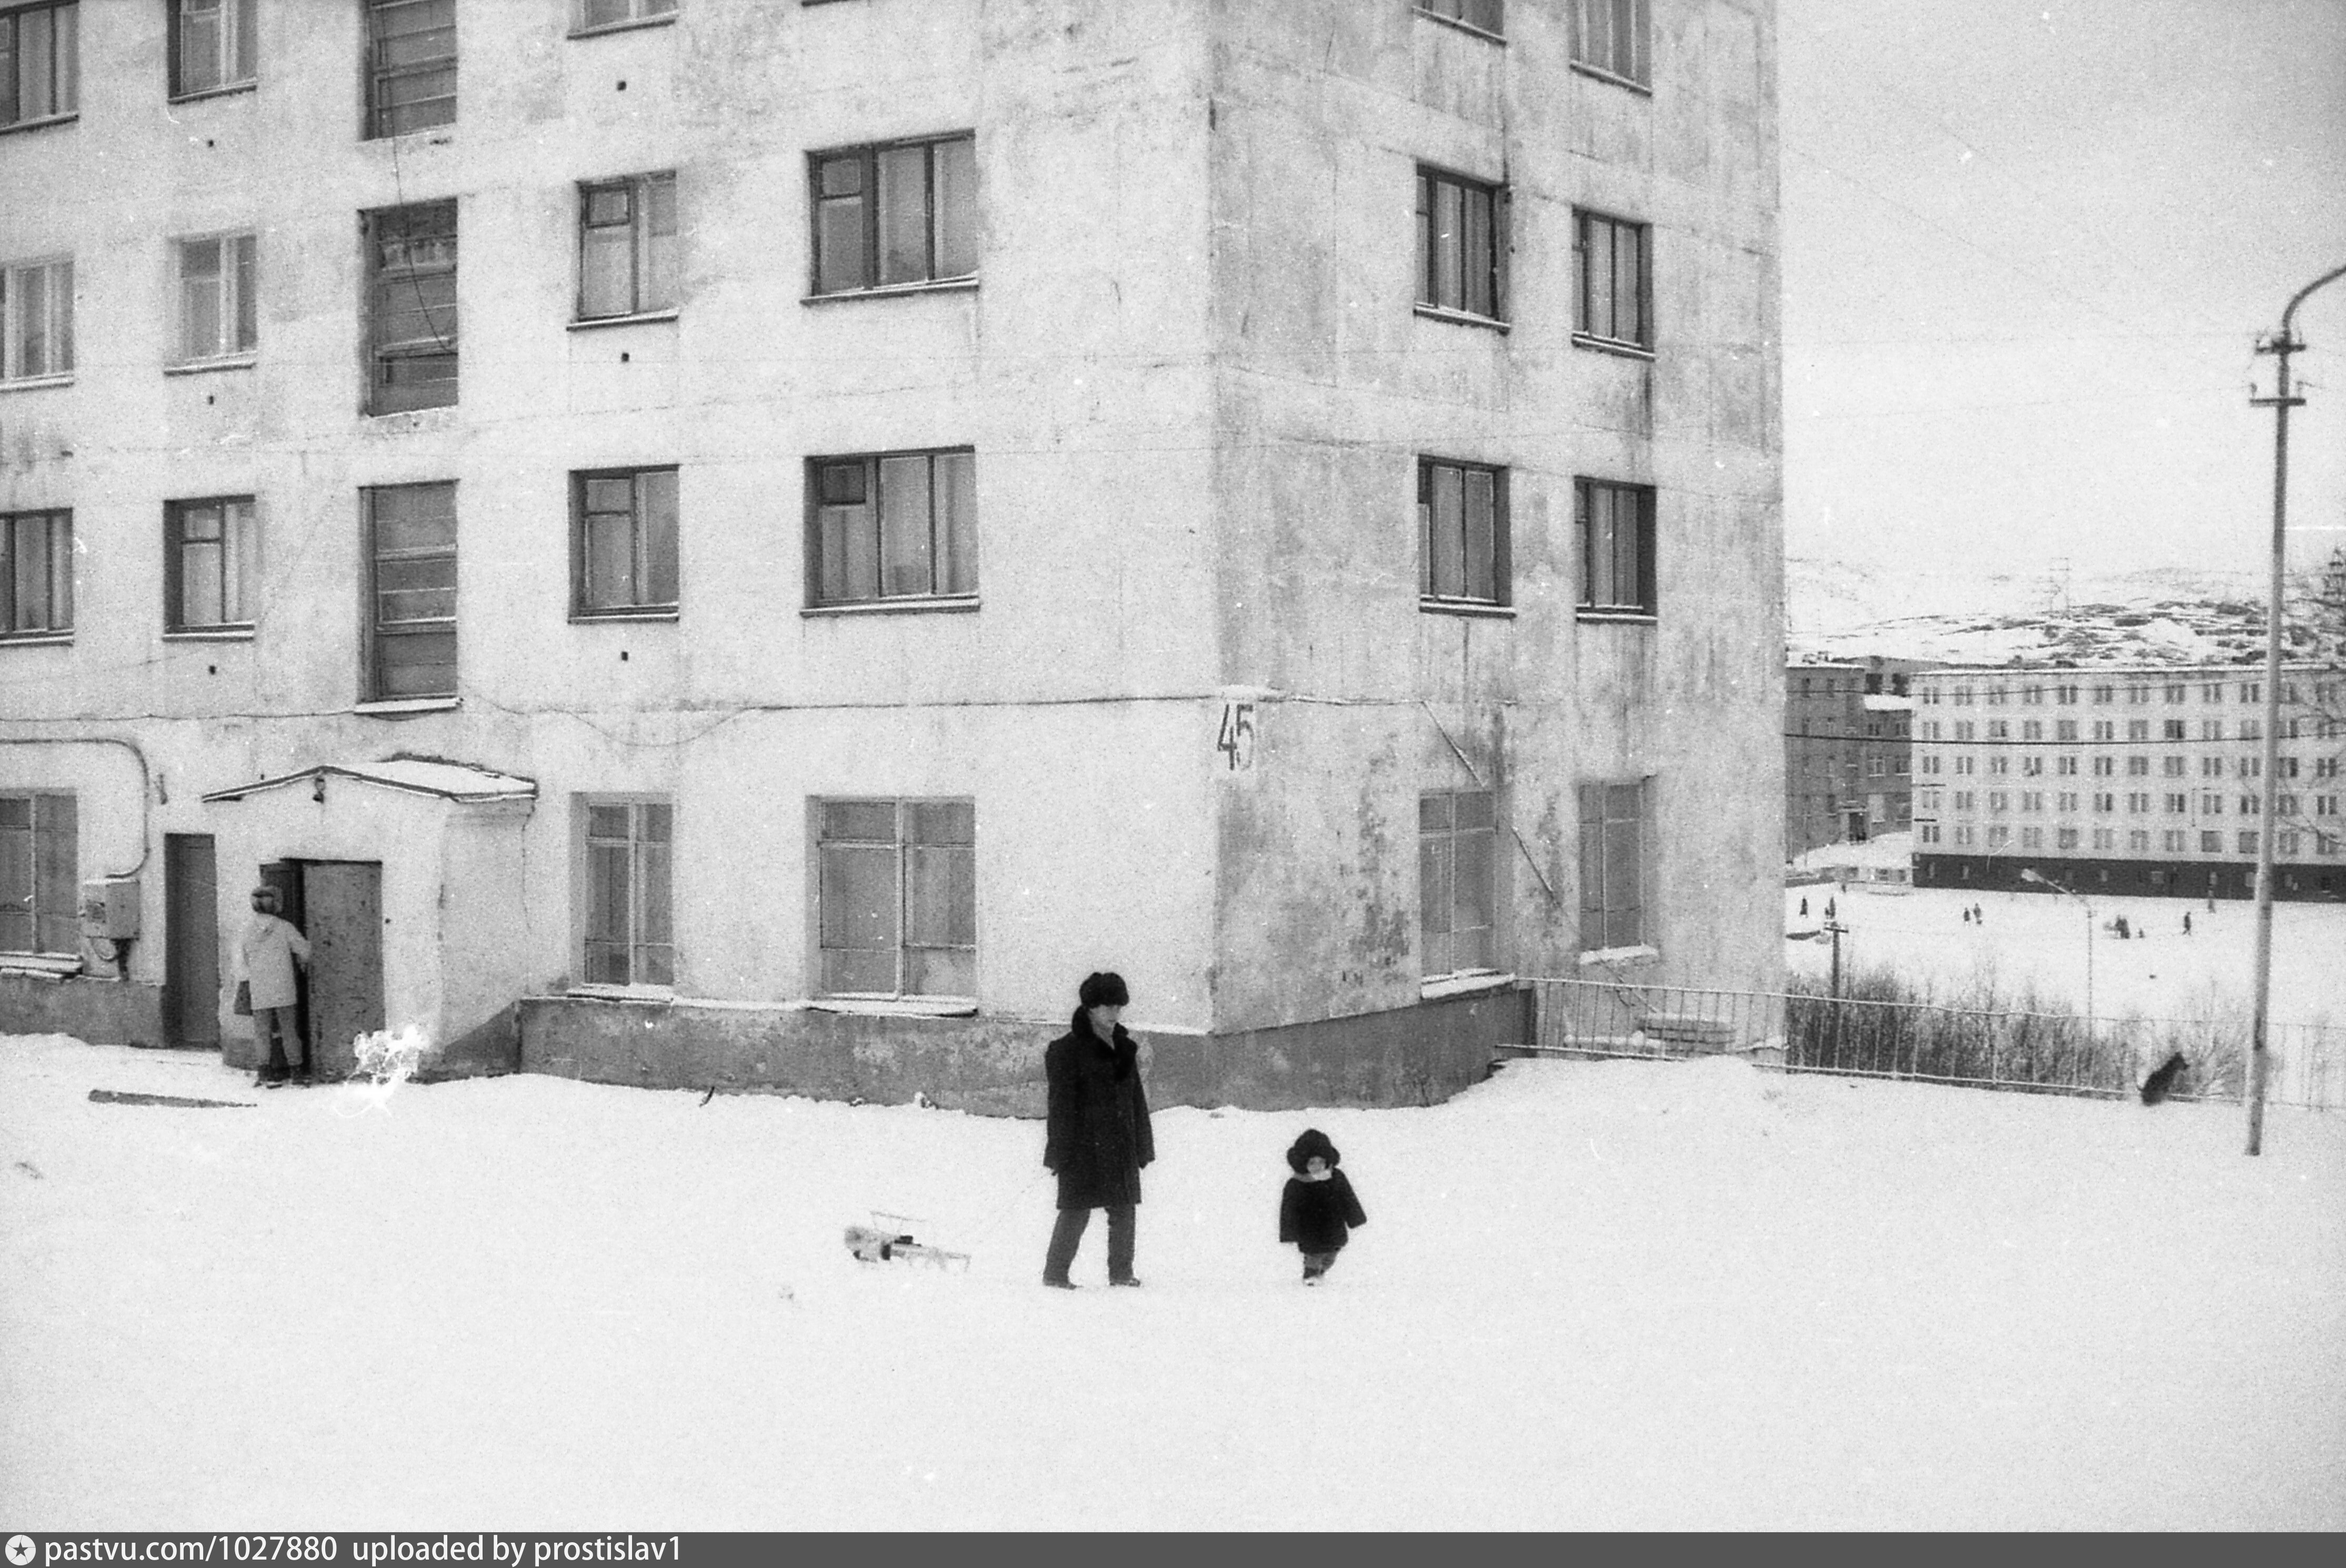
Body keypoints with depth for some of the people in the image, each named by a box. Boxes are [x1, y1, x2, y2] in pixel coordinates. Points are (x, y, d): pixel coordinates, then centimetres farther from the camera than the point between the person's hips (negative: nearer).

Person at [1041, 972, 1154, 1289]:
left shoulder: (1124, 1048, 14)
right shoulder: (1068, 1050, -6)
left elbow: (1136, 1099, 18)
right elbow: (1062, 1105, -10)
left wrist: (1142, 1146, 14)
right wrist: (1061, 1152, -14)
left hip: (1120, 1145, 6)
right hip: (1084, 1147, -6)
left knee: (1124, 1210, 8)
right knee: (1076, 1210, -5)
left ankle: (1121, 1271, 19)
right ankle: (1055, 1273, 4)